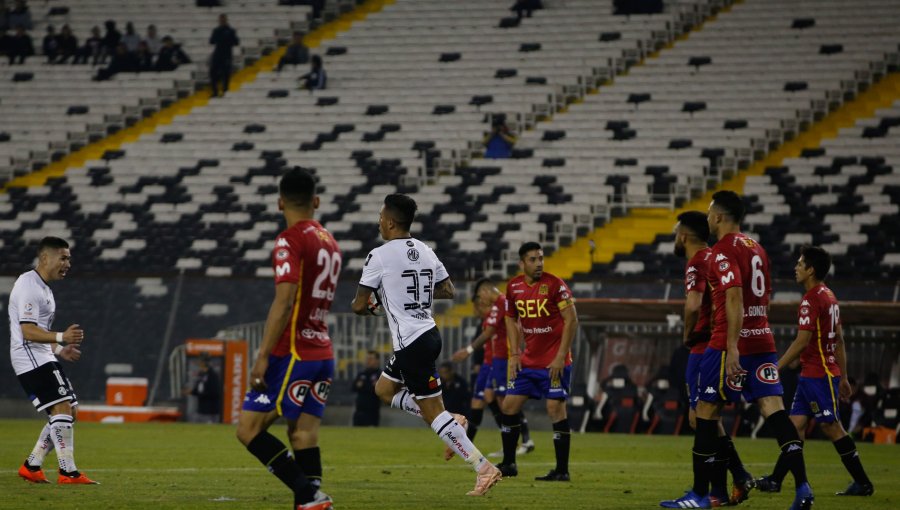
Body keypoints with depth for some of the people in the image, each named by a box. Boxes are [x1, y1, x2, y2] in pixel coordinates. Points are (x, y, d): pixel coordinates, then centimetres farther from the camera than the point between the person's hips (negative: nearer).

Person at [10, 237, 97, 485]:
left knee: (68, 413, 9)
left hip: (43, 358, 11)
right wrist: (62, 337, -32)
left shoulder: (43, 288, 19)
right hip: (31, 360, -11)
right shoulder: (29, 286, -14)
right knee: (62, 409, -16)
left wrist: (59, 349, 17)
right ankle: (68, 472, -16)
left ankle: (31, 466, 16)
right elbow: (28, 331, -22)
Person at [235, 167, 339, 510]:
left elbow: (284, 302, -20)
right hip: (323, 353, 8)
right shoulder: (330, 242, 15)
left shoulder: (290, 240, -11)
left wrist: (263, 356, -20)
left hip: (293, 353, -8)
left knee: (248, 428, -5)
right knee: (304, 436, 6)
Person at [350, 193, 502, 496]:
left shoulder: (379, 256, -12)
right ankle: (450, 423, 13)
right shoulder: (425, 251, 10)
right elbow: (448, 291, 19)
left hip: (411, 343, -9)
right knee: (384, 390, 24)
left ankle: (484, 468, -9)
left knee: (434, 413, -4)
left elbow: (359, 306, -8)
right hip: (428, 333, 9)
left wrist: (370, 308, 15)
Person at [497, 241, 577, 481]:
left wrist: (561, 356, -16)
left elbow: (572, 320, -12)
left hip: (554, 361, -6)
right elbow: (511, 320, 16)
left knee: (556, 409, -9)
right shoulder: (513, 287, 4)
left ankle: (562, 470, -3)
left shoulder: (554, 285, -12)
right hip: (528, 360, 6)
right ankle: (508, 464, 18)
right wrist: (514, 355, 6)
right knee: (509, 405, 5)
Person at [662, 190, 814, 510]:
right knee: (773, 408, -2)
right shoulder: (757, 249, 17)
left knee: (706, 412, 4)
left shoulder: (723, 251, -10)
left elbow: (735, 298, -21)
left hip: (731, 343, -8)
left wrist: (732, 348, -25)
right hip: (763, 340, 8)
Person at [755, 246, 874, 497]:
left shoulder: (811, 300, -15)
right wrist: (843, 377, 20)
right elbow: (839, 341, 17)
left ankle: (863, 483, -1)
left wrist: (776, 368, -15)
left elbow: (802, 342, -20)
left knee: (831, 427, -5)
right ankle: (776, 480, 7)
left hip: (818, 375, -10)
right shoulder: (829, 297, 15)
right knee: (796, 424, 7)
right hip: (810, 374, 10)